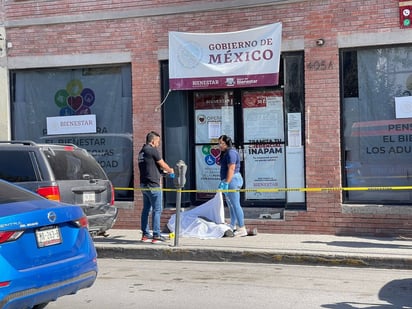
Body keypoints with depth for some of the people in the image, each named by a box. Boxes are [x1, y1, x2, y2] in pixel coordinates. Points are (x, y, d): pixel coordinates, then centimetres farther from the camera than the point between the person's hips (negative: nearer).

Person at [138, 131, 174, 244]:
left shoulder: (142, 152, 14)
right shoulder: (152, 150, -12)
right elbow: (163, 165, -5)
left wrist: (164, 171, 22)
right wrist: (170, 170, 13)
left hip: (144, 184, 9)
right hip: (153, 185, -9)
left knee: (146, 209, 12)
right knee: (157, 210, -4)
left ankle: (145, 234, 16)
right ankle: (156, 235, -5)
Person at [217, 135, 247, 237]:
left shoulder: (231, 152, -15)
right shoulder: (225, 153, 18)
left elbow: (231, 168, -22)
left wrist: (226, 183, -25)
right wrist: (223, 182, 23)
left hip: (232, 180, -11)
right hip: (229, 181, 11)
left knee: (235, 205, -10)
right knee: (231, 205, 17)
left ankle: (242, 229, -9)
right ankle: (232, 226, 27)